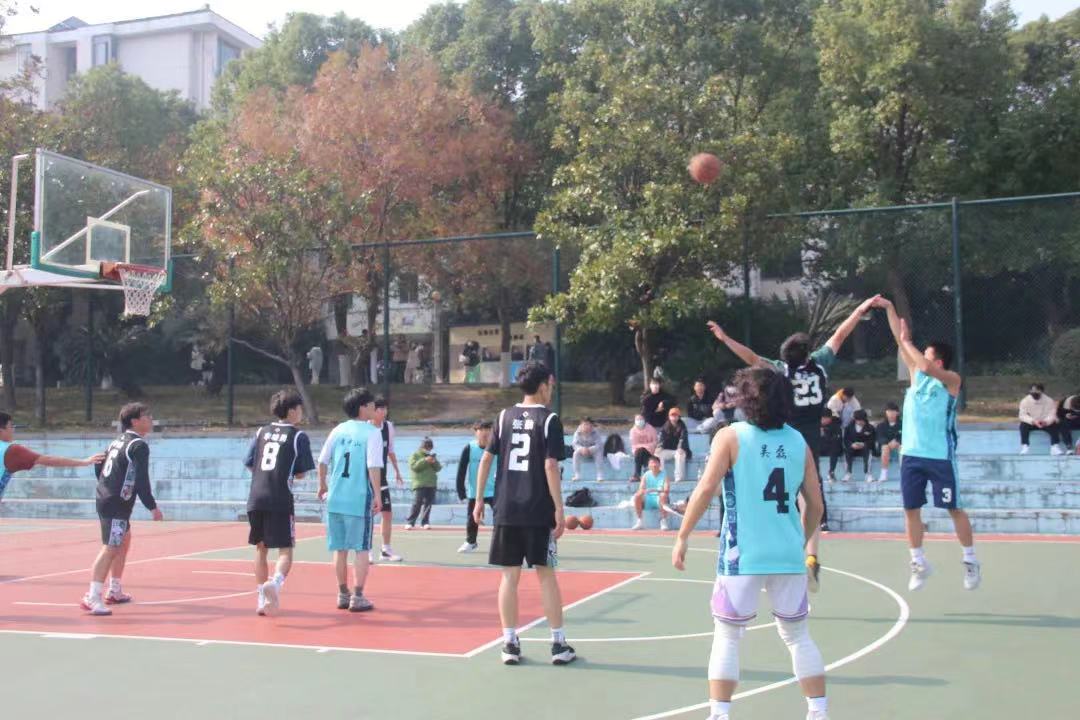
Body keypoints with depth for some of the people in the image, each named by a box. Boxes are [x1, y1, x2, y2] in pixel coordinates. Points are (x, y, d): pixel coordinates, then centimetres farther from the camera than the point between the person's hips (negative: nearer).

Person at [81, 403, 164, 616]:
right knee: (110, 548, -13)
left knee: (124, 541, 23)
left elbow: (99, 465, 21)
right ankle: (92, 598, -19)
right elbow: (141, 481, -19)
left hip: (105, 499, 10)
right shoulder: (139, 445, -13)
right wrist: (153, 507, -13)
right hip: (116, 505, -10)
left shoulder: (118, 441, 14)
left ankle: (115, 592, 31)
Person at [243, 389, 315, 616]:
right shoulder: (298, 436, -2)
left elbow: (249, 465, 11)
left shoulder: (261, 432, 11)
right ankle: (275, 582, -27)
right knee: (285, 550, 0)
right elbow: (301, 473, -1)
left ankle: (263, 597, 20)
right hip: (281, 501, -5)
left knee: (261, 548, 16)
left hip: (256, 499, 5)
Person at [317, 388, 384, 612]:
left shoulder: (338, 430, 8)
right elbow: (374, 467, -16)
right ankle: (357, 597, 4)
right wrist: (378, 495, -11)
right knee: (361, 549, 4)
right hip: (360, 499, -5)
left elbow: (322, 461, 10)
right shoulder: (372, 433, -8)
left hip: (336, 498, 5)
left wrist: (322, 485, 23)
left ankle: (343, 595, 22)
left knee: (340, 549, 13)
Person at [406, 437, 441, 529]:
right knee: (417, 504, -11)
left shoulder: (432, 455, 19)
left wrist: (434, 462, -8)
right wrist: (425, 460, -18)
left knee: (428, 504, 3)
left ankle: (425, 522, 8)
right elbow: (413, 466, -12)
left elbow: (438, 468, 13)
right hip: (419, 484, -5)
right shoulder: (415, 455, 4)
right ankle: (409, 522, -6)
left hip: (431, 484, 5)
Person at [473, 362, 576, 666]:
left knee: (510, 575, 7)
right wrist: (559, 509, -9)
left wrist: (479, 500, 13)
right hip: (539, 512, -3)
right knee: (546, 575, 4)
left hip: (506, 511, 3)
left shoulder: (504, 417, 8)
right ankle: (559, 644, 9)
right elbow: (550, 466, -12)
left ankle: (510, 643, 9)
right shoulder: (549, 420, -5)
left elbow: (486, 459, 6)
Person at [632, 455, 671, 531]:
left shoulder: (664, 475, -5)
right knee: (637, 496, -25)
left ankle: (663, 521, -25)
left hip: (660, 500, -3)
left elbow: (667, 490, -19)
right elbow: (641, 490, -7)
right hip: (648, 500, 3)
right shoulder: (646, 475, 3)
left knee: (663, 495, -37)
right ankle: (639, 521, -14)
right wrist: (643, 491, -33)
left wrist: (655, 490, -36)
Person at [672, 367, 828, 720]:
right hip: (788, 554, 3)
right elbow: (815, 505, 8)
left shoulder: (731, 436, -3)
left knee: (726, 637, 9)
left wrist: (682, 537, -5)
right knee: (798, 636, 18)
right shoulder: (798, 442, 7)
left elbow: (706, 489, -12)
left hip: (742, 555, -3)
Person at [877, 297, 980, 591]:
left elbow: (927, 367, -26)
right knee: (911, 509, 6)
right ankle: (919, 563, 17)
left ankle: (971, 560, 18)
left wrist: (907, 342, -16)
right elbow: (900, 340, 6)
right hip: (911, 455, 5)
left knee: (954, 509, 4)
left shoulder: (952, 380, -6)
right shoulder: (917, 375, 8)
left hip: (940, 457, -5)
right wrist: (889, 308, 1)